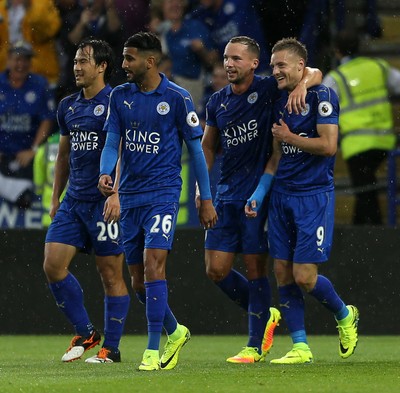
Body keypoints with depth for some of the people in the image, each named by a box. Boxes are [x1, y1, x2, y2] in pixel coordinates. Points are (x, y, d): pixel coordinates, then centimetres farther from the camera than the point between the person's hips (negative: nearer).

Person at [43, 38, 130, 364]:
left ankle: (111, 347, 6)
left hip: (105, 202, -7)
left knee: (111, 274, -1)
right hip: (74, 200, 7)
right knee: (53, 265, -4)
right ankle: (85, 333, 10)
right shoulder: (68, 106, 15)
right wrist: (55, 199, 20)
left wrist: (117, 193, -25)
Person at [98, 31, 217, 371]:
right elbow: (112, 143, 7)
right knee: (138, 280, 9)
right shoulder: (120, 96, 7)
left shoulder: (177, 97, -6)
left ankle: (153, 350, -16)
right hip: (130, 196, 5)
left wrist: (206, 198, 0)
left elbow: (195, 148, 0)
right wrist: (105, 173, -15)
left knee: (153, 265, -19)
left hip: (163, 193, -5)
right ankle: (174, 332, 32)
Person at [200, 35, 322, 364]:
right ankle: (265, 316, 24)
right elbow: (208, 147, 20)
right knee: (216, 270, 2)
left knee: (255, 269, -2)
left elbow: (314, 73, -10)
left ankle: (256, 346, 7)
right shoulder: (217, 102, 9)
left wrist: (302, 84, -32)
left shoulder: (269, 90, -6)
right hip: (226, 194, 6)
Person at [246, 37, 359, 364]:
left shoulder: (322, 96, -10)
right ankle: (300, 347, 7)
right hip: (282, 196, 7)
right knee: (283, 273, 1)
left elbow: (328, 145, -18)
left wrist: (290, 138, -8)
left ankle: (345, 316, 18)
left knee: (304, 276, -10)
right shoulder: (279, 102, 13)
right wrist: (258, 194, 10)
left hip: (315, 195, -7)